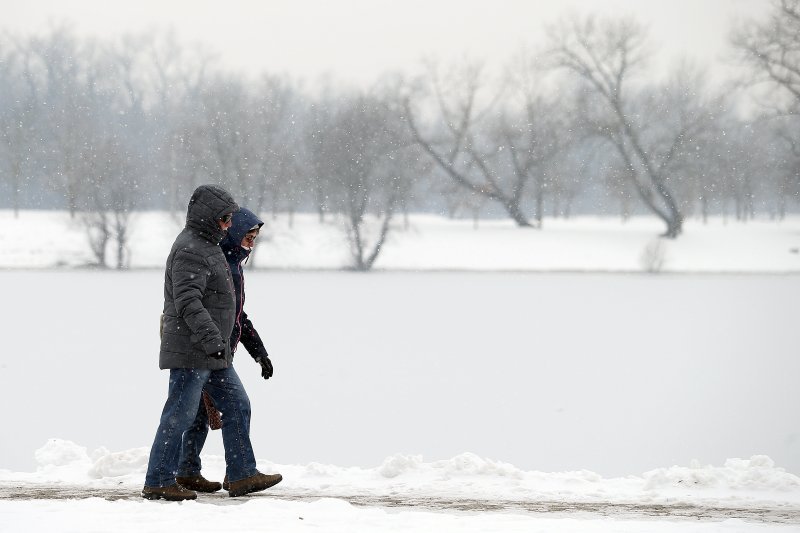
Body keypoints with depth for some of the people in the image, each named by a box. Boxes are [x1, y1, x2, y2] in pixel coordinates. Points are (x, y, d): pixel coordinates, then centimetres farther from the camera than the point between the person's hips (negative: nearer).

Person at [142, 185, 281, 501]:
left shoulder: (206, 246, 18)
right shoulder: (190, 250, -16)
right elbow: (188, 302, -27)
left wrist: (218, 342, 33)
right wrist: (211, 338, -35)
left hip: (213, 355, 11)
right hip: (190, 353, -11)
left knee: (237, 406, 11)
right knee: (179, 416, -7)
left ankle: (242, 476, 15)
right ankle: (158, 483, -1)